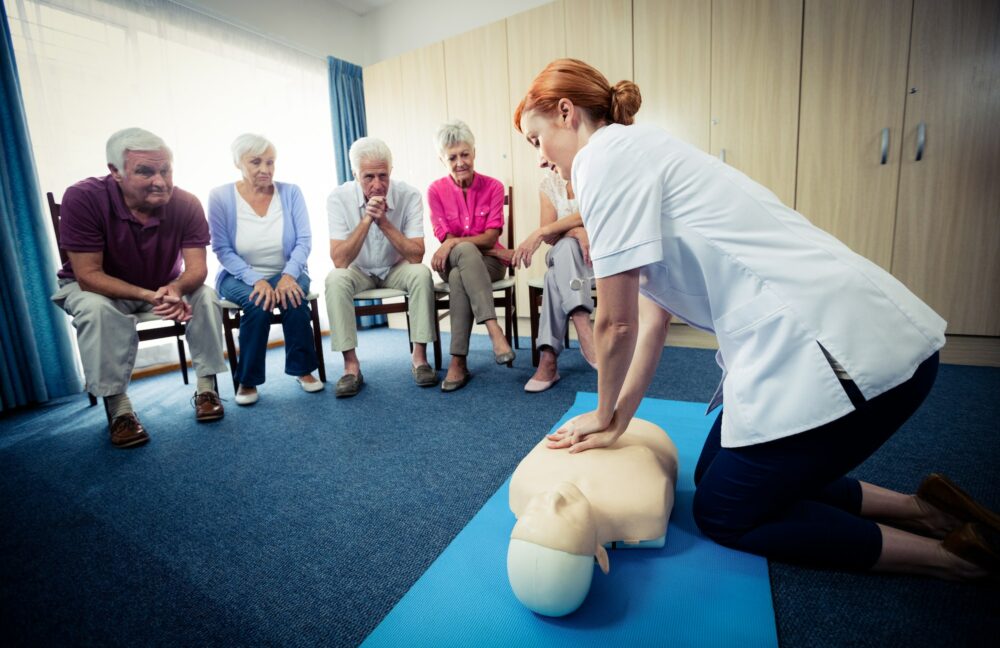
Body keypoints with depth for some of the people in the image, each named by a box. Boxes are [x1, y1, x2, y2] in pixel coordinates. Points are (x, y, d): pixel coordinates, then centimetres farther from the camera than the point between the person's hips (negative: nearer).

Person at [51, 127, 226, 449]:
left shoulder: (186, 203, -22)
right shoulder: (83, 198, -27)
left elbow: (197, 268, -23)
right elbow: (88, 275, -27)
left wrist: (175, 289, -46)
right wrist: (149, 296, -42)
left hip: (166, 286, 2)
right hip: (97, 288, -2)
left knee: (206, 295, -23)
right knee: (97, 309, -33)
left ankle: (206, 386, -13)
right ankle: (118, 407, -21)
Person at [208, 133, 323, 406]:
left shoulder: (290, 192, -2)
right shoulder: (221, 197, -5)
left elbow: (304, 240, -8)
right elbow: (223, 250, -9)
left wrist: (289, 275, -25)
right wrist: (256, 280, -25)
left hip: (286, 274, 1)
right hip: (240, 276, 0)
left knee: (293, 297, -31)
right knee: (258, 303, -31)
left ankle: (302, 369, -12)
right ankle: (247, 380, -12)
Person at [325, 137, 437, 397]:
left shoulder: (409, 195, -18)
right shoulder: (339, 198, -17)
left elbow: (416, 256, -24)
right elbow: (339, 261, -25)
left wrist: (383, 221, -32)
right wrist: (366, 220, -34)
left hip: (397, 270, 0)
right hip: (359, 272, 0)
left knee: (421, 273, -30)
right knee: (335, 279, -30)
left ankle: (419, 357, -21)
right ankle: (351, 365, -21)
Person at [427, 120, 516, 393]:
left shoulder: (493, 187, -2)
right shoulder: (436, 190, -1)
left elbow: (491, 237, -9)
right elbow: (444, 238, -5)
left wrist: (454, 242, -22)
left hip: (487, 262, 0)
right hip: (451, 263, 1)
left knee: (458, 278, -35)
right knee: (467, 252, -36)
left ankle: (459, 362, -35)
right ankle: (494, 330, -44)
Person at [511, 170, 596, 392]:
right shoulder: (550, 182, 5)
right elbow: (550, 236, -4)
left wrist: (540, 232, -30)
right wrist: (575, 231, -26)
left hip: (597, 251, -2)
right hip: (563, 255, 2)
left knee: (555, 275, -34)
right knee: (566, 246, -35)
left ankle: (549, 357, -37)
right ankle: (584, 332, -45)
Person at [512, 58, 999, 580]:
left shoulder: (605, 156, -11)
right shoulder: (638, 155, 17)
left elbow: (616, 323, -13)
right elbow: (652, 319, 12)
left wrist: (605, 414, 6)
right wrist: (617, 421, 11)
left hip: (838, 350, -9)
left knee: (723, 514, 10)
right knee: (715, 476, 22)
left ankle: (950, 554, 18)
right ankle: (919, 510, 25)